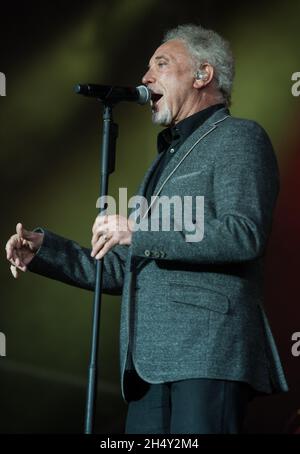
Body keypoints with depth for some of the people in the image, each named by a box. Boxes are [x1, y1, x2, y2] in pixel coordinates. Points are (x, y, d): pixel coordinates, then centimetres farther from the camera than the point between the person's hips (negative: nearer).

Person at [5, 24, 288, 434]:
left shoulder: (238, 138, 5)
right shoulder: (166, 159, 30)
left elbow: (245, 234, -13)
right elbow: (122, 271, 31)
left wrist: (141, 232, -14)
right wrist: (43, 250, 18)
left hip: (209, 353, -8)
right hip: (151, 362, 8)